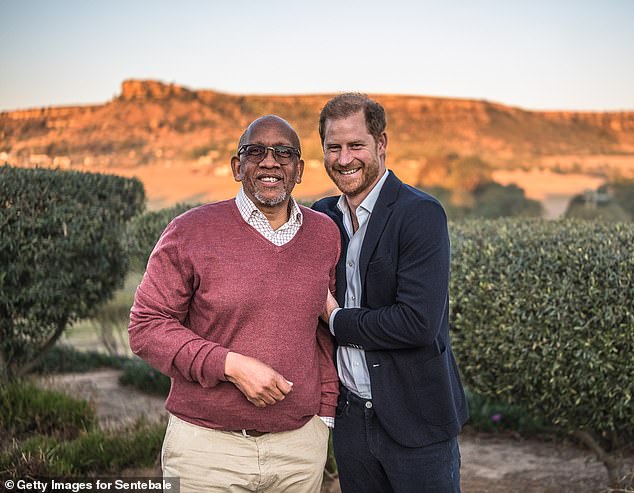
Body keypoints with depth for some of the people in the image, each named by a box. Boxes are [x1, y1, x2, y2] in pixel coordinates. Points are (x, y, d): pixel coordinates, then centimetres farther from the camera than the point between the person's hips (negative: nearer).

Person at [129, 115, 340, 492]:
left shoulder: (326, 234, 5)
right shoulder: (191, 232, -6)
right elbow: (146, 326, -7)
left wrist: (326, 415, 11)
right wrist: (231, 365, -17)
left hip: (300, 443, 3)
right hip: (207, 444, -3)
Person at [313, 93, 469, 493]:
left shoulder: (421, 213, -15)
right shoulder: (323, 216, 6)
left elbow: (419, 322, -23)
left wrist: (337, 318, -13)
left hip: (415, 420, -6)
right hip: (351, 418, 6)